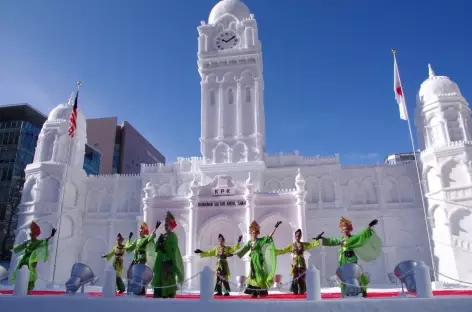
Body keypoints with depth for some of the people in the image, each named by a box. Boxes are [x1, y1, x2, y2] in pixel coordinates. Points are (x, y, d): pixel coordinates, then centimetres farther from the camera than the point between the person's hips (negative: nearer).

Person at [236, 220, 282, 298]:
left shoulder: (260, 240, -3)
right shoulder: (249, 242, 9)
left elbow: (269, 236, -8)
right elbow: (242, 250, 15)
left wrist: (275, 227, -14)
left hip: (258, 259, -5)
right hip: (253, 259, 5)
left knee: (259, 274, -7)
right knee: (253, 274, 4)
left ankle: (261, 292, 0)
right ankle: (255, 292, 9)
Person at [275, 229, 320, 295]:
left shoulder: (304, 244, 7)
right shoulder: (292, 245, 5)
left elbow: (312, 244, -1)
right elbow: (283, 250, 3)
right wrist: (274, 251, -4)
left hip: (302, 263, 1)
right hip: (295, 263, -1)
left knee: (302, 278, 2)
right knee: (295, 278, -3)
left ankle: (302, 291, 10)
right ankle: (295, 291, 3)